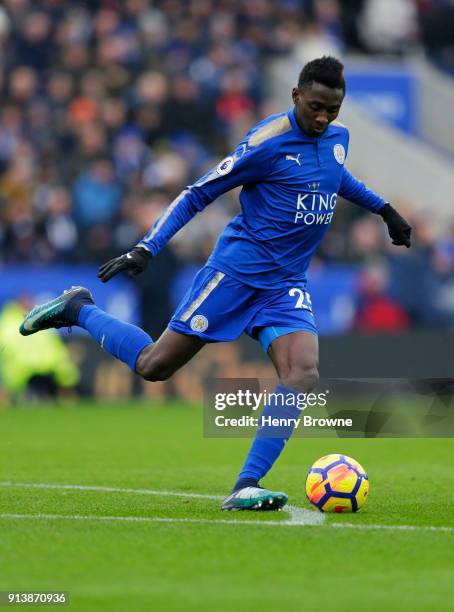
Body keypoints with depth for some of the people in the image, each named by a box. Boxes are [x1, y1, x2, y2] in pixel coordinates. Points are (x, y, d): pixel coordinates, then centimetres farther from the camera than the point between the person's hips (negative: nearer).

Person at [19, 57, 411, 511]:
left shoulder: (337, 136, 6)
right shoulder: (268, 141, -16)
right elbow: (198, 194, -11)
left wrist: (384, 209, 37)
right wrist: (146, 249, -17)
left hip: (286, 285, 5)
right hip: (237, 268, -5)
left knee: (303, 372, -20)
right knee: (154, 366, -3)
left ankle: (246, 487, -20)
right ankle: (79, 310, 24)